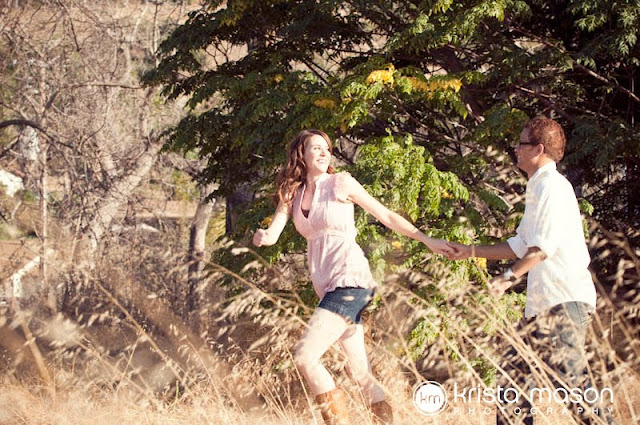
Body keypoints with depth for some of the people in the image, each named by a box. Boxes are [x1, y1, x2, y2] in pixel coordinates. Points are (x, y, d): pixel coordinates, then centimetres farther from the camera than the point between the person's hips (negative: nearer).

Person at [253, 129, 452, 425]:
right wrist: (262, 237, -22)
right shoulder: (293, 193, 13)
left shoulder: (341, 184, -1)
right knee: (360, 371, 7)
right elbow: (273, 234, 2)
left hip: (349, 280, -6)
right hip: (326, 286, 6)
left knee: (304, 357, -18)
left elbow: (386, 216, 4)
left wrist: (427, 240, 3)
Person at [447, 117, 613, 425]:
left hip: (565, 301, -11)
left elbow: (544, 245, -21)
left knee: (572, 380, -17)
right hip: (543, 303, 11)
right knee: (514, 373, 12)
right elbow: (521, 246, 29)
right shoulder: (538, 188, 22)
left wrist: (509, 276, -28)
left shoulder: (551, 186, -10)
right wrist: (471, 251, 32)